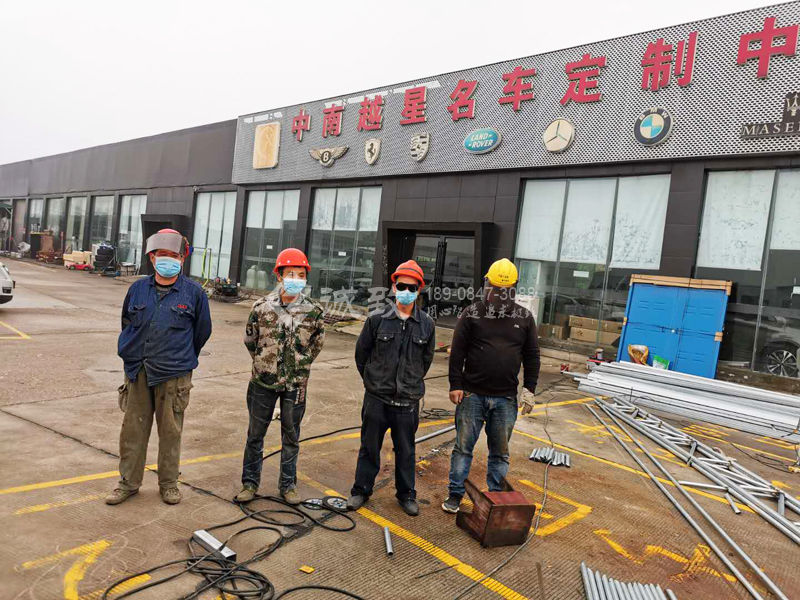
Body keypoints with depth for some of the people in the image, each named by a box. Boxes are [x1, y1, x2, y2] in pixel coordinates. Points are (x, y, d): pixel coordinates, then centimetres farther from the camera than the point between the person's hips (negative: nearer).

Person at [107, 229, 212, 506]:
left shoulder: (194, 292, -3)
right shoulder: (138, 289, 5)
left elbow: (202, 330, 7)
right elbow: (127, 323, 20)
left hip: (173, 376, -2)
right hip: (138, 372, 3)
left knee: (170, 432, 8)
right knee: (133, 429, 10)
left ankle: (169, 483, 24)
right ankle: (129, 482, 26)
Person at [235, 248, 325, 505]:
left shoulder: (314, 311, -6)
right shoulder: (262, 306, -6)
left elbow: (317, 344, 8)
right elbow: (250, 339, 7)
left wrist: (299, 365, 8)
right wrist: (265, 362, 10)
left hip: (295, 385, 0)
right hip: (263, 381, 0)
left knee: (291, 437, 13)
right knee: (255, 434, 12)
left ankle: (288, 484, 29)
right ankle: (250, 483, 29)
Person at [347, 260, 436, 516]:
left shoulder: (426, 324, -2)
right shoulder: (377, 319, -7)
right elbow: (361, 353, 5)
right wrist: (373, 381, 10)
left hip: (408, 401, 1)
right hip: (376, 398, -1)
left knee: (406, 451, 13)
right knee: (369, 447, 12)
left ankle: (406, 494, 31)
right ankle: (361, 490, 29)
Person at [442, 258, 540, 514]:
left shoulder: (524, 317, 5)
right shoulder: (472, 313, -2)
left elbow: (532, 357, 8)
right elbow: (457, 352, -2)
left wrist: (529, 390, 3)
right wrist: (455, 385, -7)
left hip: (506, 398, 2)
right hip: (472, 394, -1)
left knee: (500, 452, 12)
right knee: (463, 447, 7)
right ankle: (455, 494, 21)